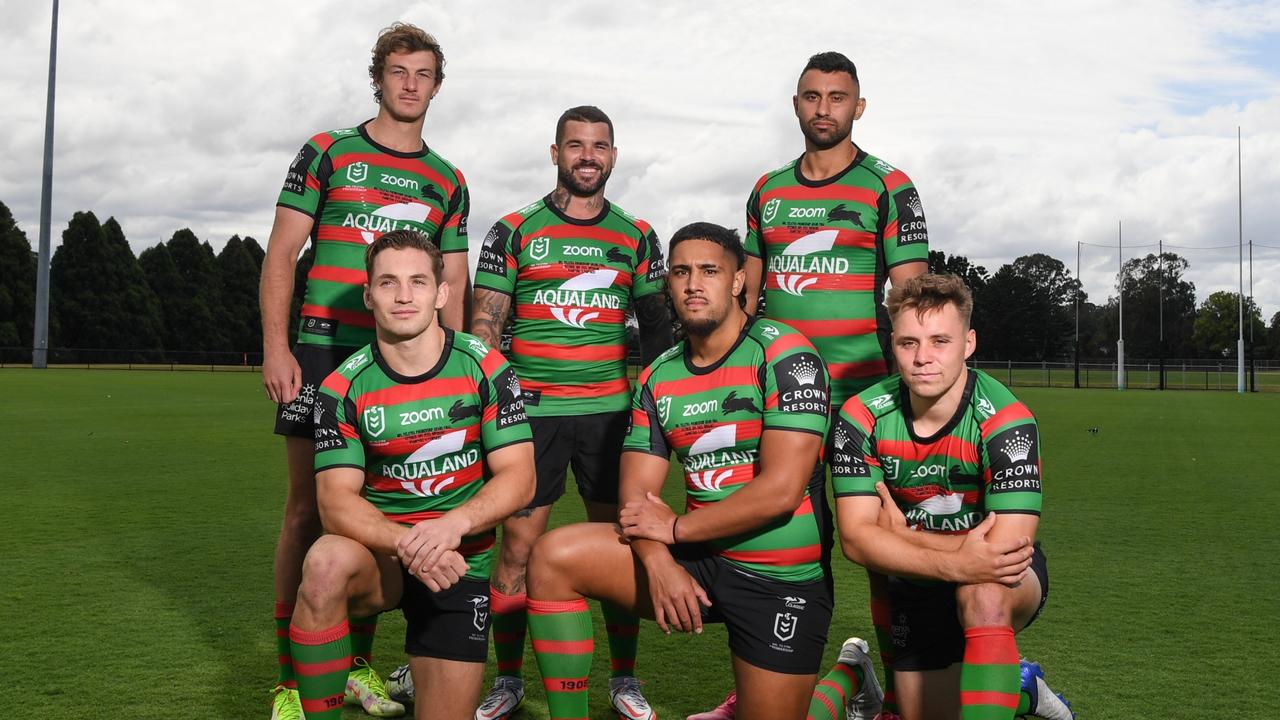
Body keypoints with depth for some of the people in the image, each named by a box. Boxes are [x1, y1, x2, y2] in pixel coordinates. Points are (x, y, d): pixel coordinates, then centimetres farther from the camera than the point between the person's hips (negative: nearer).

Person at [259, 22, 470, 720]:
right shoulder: (327, 152, 6)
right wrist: (275, 345, -9)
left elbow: (452, 284, 16)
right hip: (323, 349, -3)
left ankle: (358, 663, 19)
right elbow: (281, 252, 1)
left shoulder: (447, 181, 15)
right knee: (308, 511, -3)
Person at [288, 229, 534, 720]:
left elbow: (518, 477, -9)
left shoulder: (484, 367, -6)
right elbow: (336, 501, -13)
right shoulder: (343, 387, -6)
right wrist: (407, 543, -32)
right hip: (380, 554, 0)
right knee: (326, 564, -35)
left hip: (461, 561, 1)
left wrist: (453, 524, -28)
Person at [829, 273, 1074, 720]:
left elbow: (1007, 547, -31)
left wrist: (900, 533, -21)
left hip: (1006, 578, -4)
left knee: (984, 596, -38)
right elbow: (856, 538, -20)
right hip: (917, 588, 4)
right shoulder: (862, 418, -16)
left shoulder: (1006, 420, -25)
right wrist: (956, 564, -36)